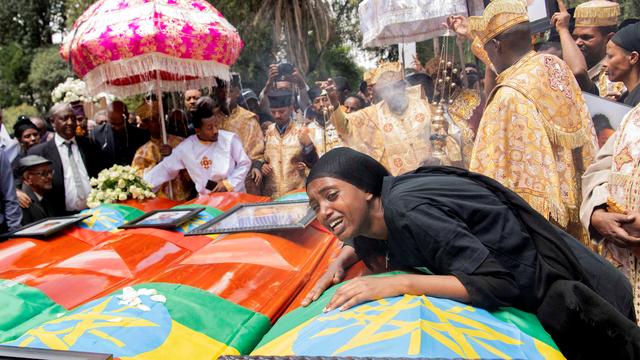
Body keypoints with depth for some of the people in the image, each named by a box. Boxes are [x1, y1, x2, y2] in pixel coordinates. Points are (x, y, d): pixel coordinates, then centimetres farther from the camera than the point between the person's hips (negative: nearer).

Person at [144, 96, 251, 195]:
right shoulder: (185, 147, -4)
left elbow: (244, 163, 0)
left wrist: (228, 183, -11)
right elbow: (165, 169, 2)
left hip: (235, 196, -1)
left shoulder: (230, 139, -7)